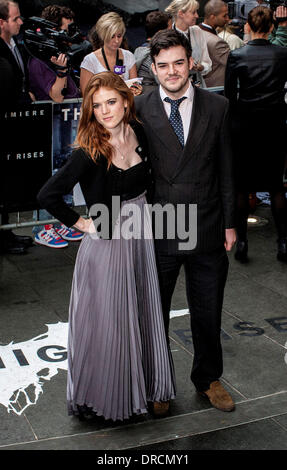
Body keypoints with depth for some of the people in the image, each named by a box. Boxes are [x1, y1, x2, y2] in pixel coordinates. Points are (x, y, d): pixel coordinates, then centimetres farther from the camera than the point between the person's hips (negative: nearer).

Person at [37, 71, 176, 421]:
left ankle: (151, 387, 34)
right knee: (108, 319, 6)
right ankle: (108, 395, 26)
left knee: (145, 313, 16)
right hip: (105, 244, -5)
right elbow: (48, 195, -22)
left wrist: (142, 210, 9)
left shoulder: (139, 134, -1)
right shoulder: (90, 153, -18)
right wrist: (80, 223, -14)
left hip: (141, 238, 6)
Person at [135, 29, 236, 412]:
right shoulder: (139, 109, -5)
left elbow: (225, 169, 4)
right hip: (157, 233, -1)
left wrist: (229, 223, 4)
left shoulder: (217, 107, 0)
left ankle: (208, 379, 39)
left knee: (208, 313, 16)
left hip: (206, 232, 1)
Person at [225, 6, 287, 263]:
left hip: (244, 125, -1)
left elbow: (230, 95, -4)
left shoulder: (236, 56, -7)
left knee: (242, 185, 9)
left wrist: (239, 112, 10)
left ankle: (242, 241, 11)